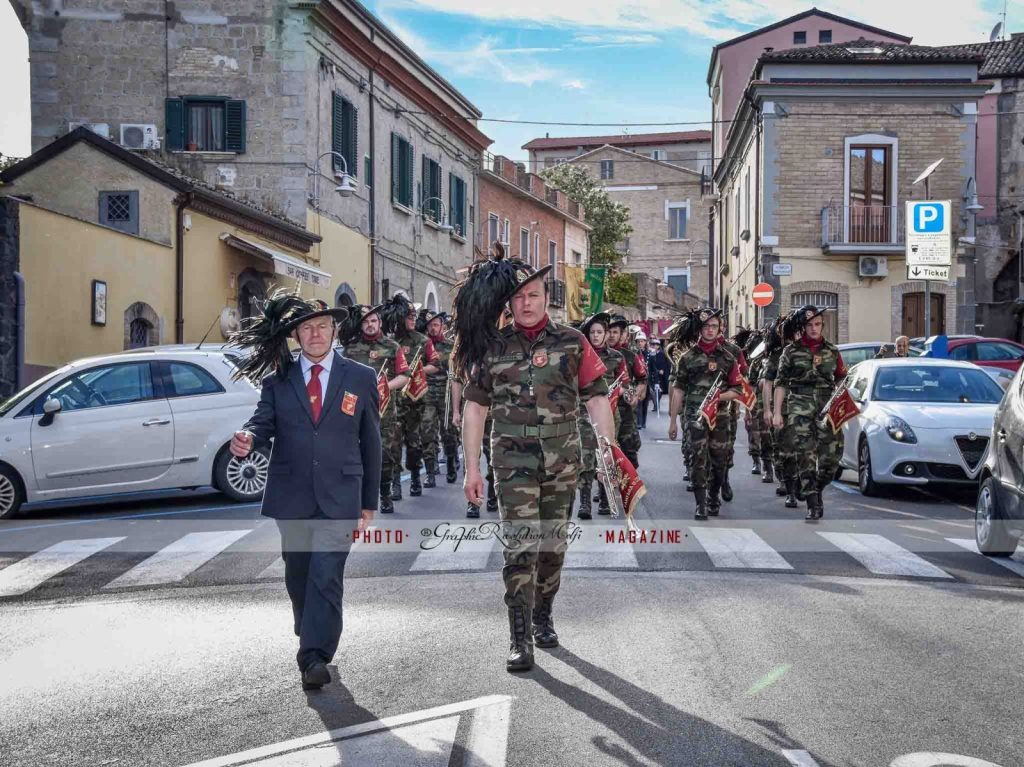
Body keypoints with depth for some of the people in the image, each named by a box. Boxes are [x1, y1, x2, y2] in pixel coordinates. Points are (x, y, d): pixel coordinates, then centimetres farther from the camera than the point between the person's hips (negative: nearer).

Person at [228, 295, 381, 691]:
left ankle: (314, 657, -13)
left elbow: (371, 442, 8)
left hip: (339, 497, -2)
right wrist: (247, 438, -29)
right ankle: (313, 641, 32)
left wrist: (368, 503, 6)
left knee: (326, 576, -13)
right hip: (291, 496, 3)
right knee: (298, 576, 13)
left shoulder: (361, 378, 6)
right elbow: (264, 421, -2)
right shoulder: (277, 380, 8)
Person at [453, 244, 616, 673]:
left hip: (562, 459, 1)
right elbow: (475, 407, 5)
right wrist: (472, 469, 1)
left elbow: (596, 398, 1)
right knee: (520, 546, -8)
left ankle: (543, 618, 32)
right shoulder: (492, 346, 3)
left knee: (553, 543, 12)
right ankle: (519, 639, -3)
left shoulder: (572, 342, 2)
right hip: (513, 460, -1)